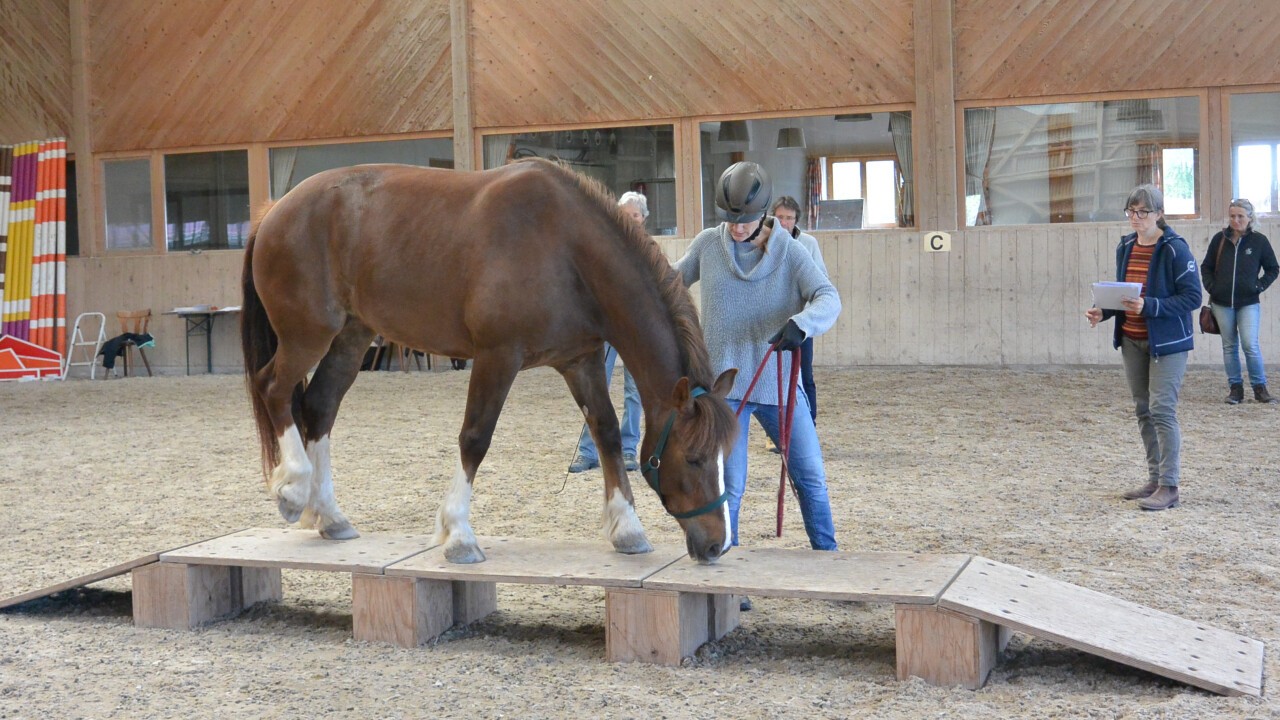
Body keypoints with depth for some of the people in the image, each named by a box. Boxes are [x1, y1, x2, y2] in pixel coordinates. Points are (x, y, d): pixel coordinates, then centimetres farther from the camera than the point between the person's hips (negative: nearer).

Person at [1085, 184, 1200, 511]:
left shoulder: (1175, 249, -14)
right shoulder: (1125, 247, 7)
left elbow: (1192, 297, -16)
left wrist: (1149, 306, -26)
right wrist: (1104, 312, -2)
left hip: (1166, 341, -7)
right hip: (1132, 341, 7)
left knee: (1162, 410, -9)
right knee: (1143, 410, 12)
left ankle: (1169, 487, -3)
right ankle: (1155, 479, 23)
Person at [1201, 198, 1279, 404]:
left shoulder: (1259, 240, -1)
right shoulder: (1220, 239, 3)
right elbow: (1206, 267, 13)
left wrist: (1259, 286, -3)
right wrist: (1211, 286, 0)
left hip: (1248, 303, -2)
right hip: (1222, 303, 2)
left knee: (1250, 344, -11)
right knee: (1229, 346, 7)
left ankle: (1260, 388, 1)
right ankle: (1235, 388, 14)